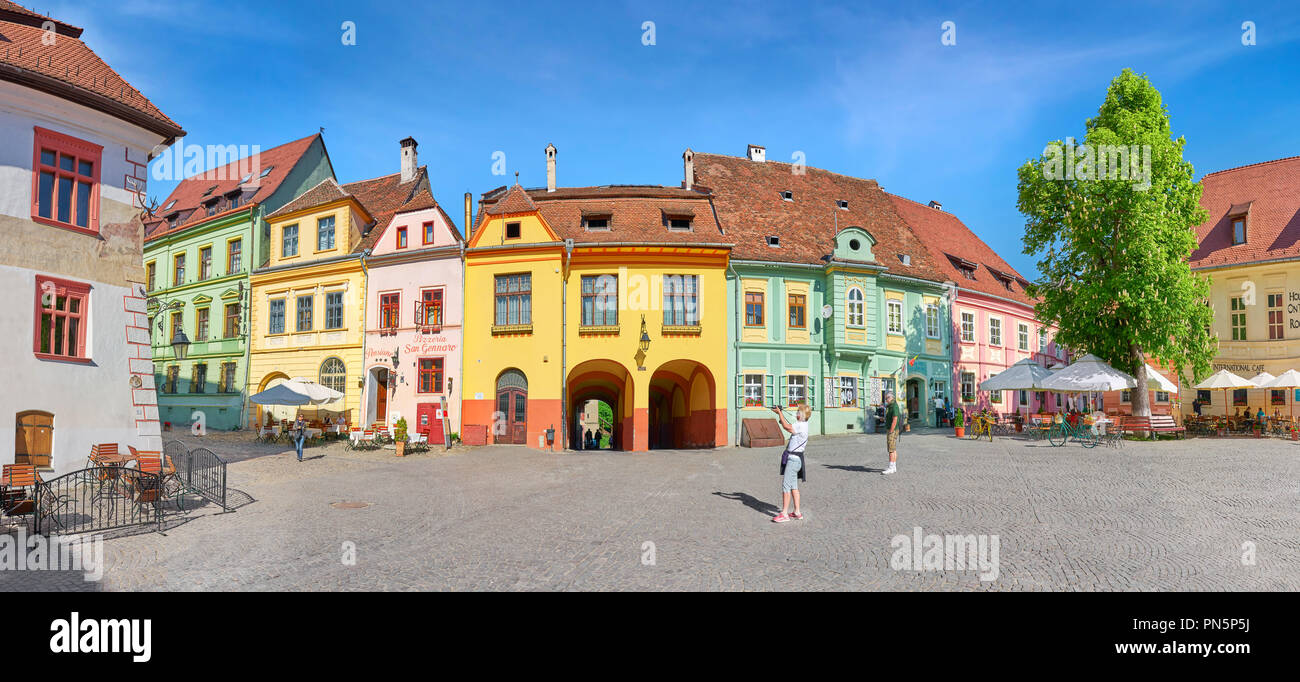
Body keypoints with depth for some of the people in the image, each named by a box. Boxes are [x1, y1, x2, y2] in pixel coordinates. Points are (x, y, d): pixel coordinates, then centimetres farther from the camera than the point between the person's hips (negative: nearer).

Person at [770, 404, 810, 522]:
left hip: (794, 459, -10)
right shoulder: (801, 425, 12)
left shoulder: (802, 425, -17)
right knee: (793, 486, 14)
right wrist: (781, 414, 17)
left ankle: (784, 514, -7)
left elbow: (786, 426, -21)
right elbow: (788, 426, 24)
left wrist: (779, 413, -10)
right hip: (794, 458, 10)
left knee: (786, 485, -9)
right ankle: (797, 513, 19)